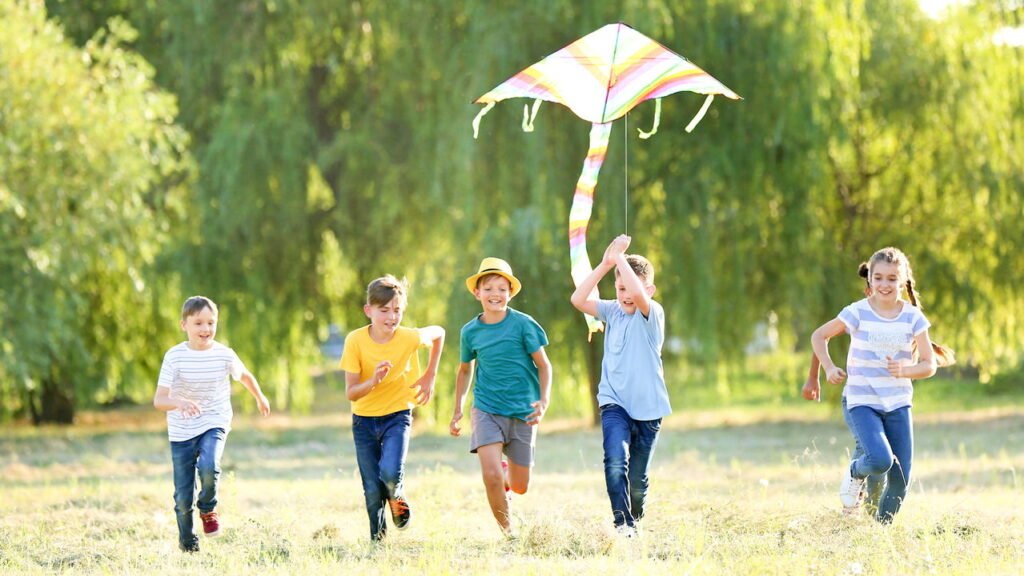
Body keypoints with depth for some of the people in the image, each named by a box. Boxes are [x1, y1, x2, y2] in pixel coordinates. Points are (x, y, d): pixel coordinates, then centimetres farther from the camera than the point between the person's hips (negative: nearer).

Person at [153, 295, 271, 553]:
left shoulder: (224, 355, -7)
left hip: (214, 425, 0)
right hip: (182, 431, 0)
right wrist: (178, 402, -40)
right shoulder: (175, 357, -13)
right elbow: (159, 400, -19)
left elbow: (245, 376, 16)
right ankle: (187, 543, 29)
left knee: (209, 467, -30)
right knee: (183, 497, 2)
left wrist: (260, 398, 32)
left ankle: (208, 508, 1)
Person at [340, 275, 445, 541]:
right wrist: (374, 380, -35)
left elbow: (438, 333, 8)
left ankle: (397, 497, 11)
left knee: (391, 473, -25)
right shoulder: (356, 340, -17)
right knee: (372, 490, -2)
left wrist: (430, 376, 4)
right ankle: (377, 539, 19)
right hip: (364, 420, 1)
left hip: (397, 416, -1)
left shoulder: (409, 338, -16)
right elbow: (351, 393, -16)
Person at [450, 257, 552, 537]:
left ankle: (507, 472, 39)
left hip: (522, 411, 0)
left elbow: (543, 364, -2)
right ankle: (507, 530, 2)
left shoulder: (523, 324, -6)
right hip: (487, 409, 1)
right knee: (491, 475, -18)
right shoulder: (470, 331, 2)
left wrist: (544, 400, -16)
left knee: (520, 486, 3)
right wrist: (458, 411, 19)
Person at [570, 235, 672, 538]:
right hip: (614, 403, 2)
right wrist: (605, 264, -13)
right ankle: (622, 522, -25)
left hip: (646, 407, -2)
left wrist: (619, 258, -21)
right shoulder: (612, 311, 6)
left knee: (638, 479, 9)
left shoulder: (652, 314, -8)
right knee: (616, 462, -25)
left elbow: (639, 294, -30)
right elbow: (579, 299, -8)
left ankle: (634, 520, 34)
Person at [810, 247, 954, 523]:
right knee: (880, 460, -26)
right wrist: (829, 368, -9)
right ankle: (855, 473, 9)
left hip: (898, 404, 3)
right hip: (862, 401, -3)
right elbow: (819, 336, 6)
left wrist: (905, 370, -19)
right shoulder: (857, 313, -8)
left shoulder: (913, 318, -1)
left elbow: (929, 364, 1)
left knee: (901, 478, -1)